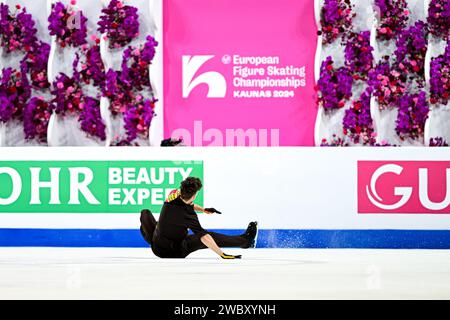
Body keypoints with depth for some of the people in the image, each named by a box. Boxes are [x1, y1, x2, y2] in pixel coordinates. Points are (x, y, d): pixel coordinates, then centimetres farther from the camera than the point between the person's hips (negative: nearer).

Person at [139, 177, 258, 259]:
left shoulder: (174, 194, -10)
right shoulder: (188, 215, -31)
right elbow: (203, 237, -37)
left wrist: (204, 210, 16)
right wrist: (222, 255, -39)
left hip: (156, 246, 6)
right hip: (174, 252, -6)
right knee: (212, 237, 1)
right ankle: (245, 241, 14)